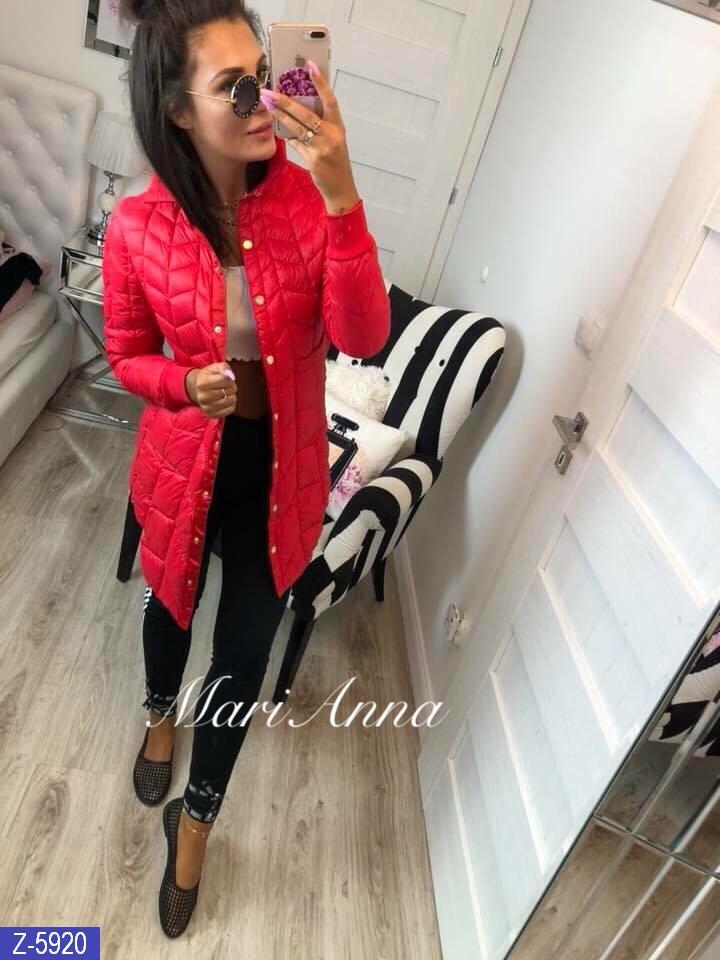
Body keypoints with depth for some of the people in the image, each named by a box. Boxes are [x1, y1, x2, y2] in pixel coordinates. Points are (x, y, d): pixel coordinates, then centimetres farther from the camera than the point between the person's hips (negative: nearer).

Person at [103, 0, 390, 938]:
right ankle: (161, 712, 65)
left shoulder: (309, 197, -13)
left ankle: (196, 818, 42)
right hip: (185, 464, 0)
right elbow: (127, 356, -1)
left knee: (245, 649, 13)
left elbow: (363, 338, -24)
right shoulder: (136, 227, -14)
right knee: (172, 602, 27)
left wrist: (341, 196, -34)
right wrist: (186, 383, -23)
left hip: (281, 471, 1)